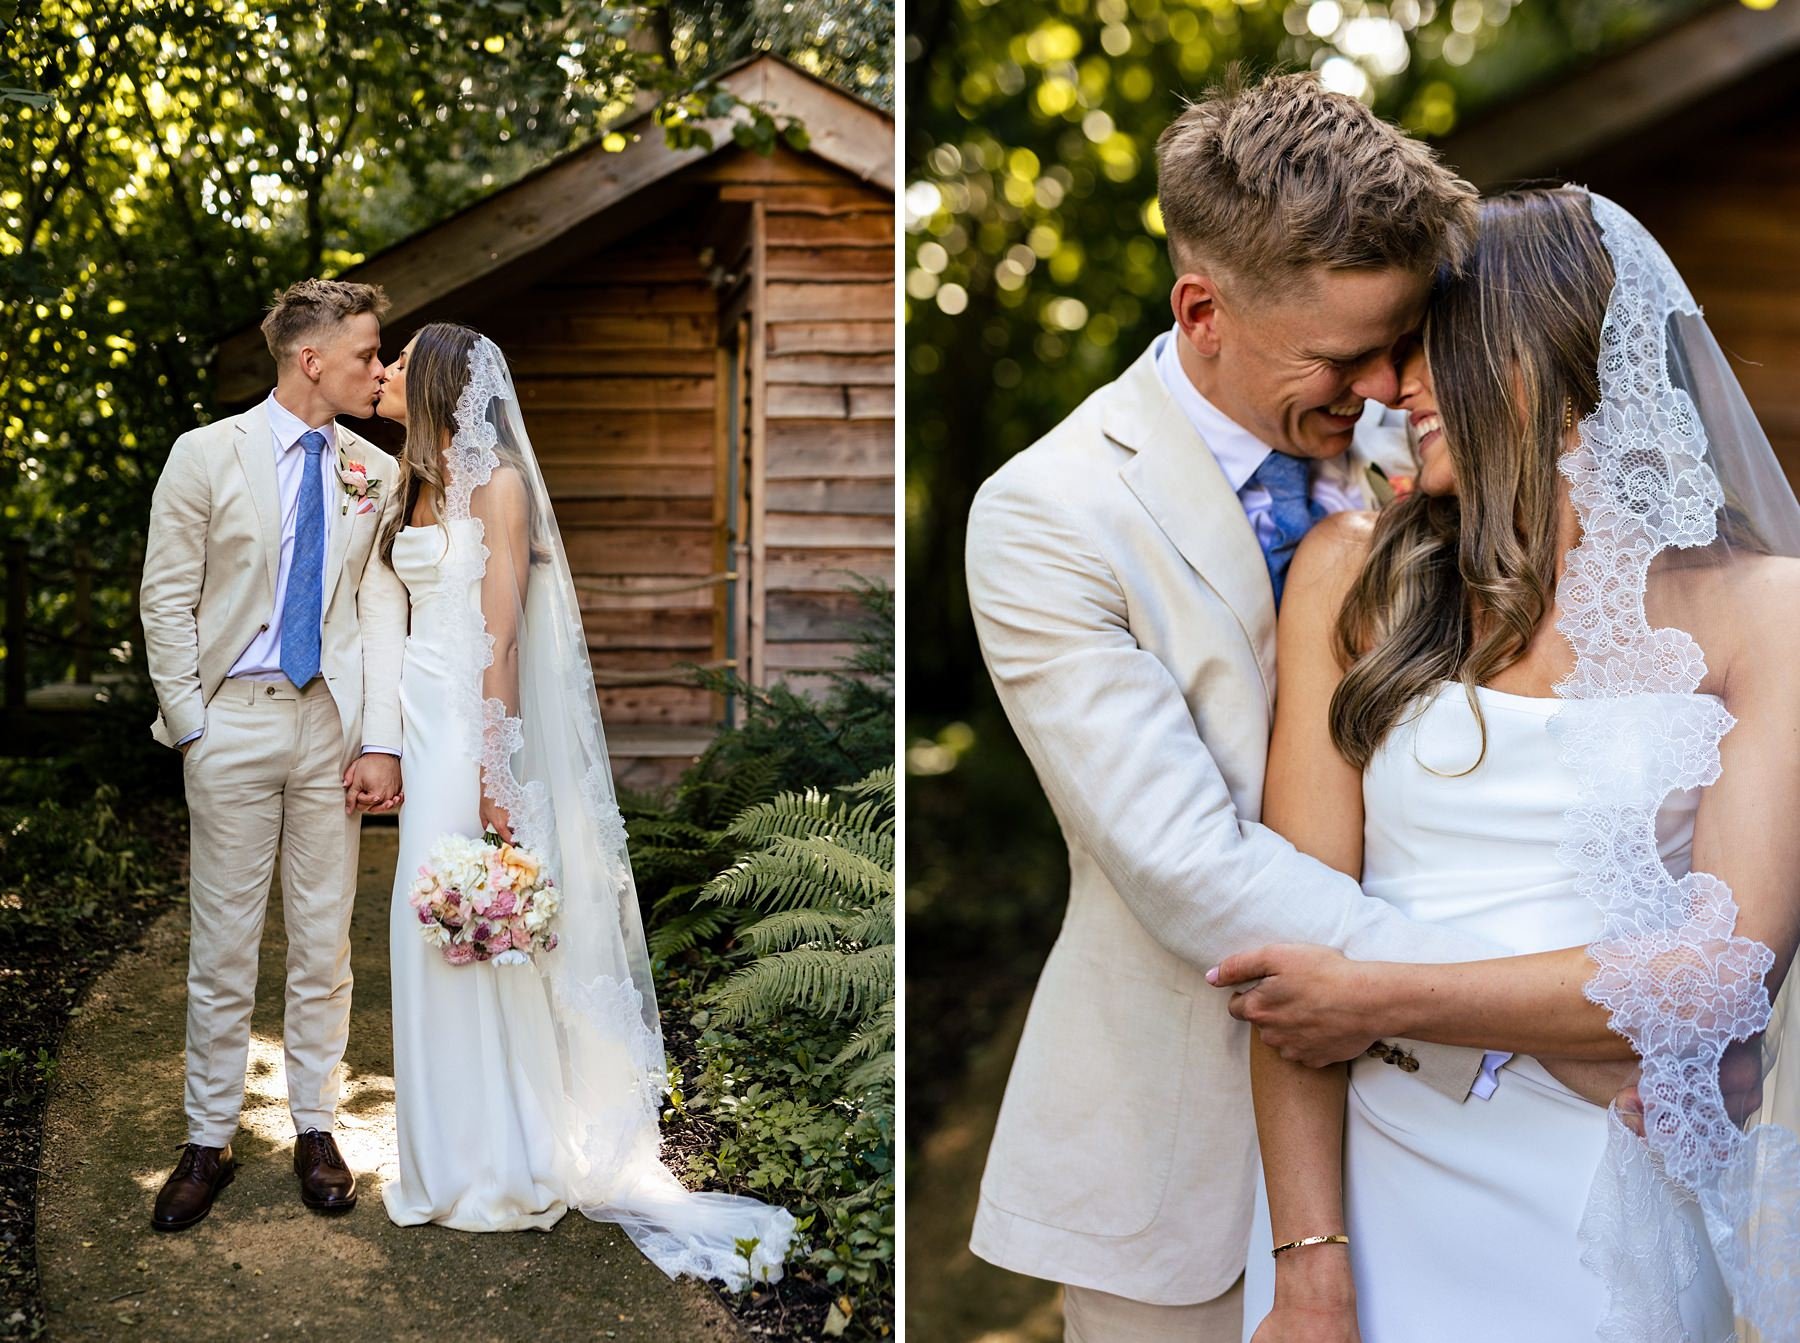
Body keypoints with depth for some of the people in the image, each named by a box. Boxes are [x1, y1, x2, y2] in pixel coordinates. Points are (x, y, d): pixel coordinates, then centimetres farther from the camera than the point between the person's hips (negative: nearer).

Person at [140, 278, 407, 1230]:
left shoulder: (375, 474, 5)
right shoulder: (206, 456, -2)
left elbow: (383, 610, 3)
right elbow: (167, 601, 0)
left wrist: (381, 742, -5)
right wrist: (190, 727, -5)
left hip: (333, 724, 2)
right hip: (233, 723, -2)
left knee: (324, 939, 9)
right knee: (222, 945, 4)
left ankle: (314, 1126, 22)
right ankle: (208, 1141, 17)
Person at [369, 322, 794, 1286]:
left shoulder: (497, 483, -9)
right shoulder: (421, 482, 15)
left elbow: (503, 634, -14)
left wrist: (493, 767, -18)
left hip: (472, 726, -8)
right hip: (423, 723, 8)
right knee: (432, 942, 10)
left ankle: (503, 1167, 8)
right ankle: (454, 1154, 20)